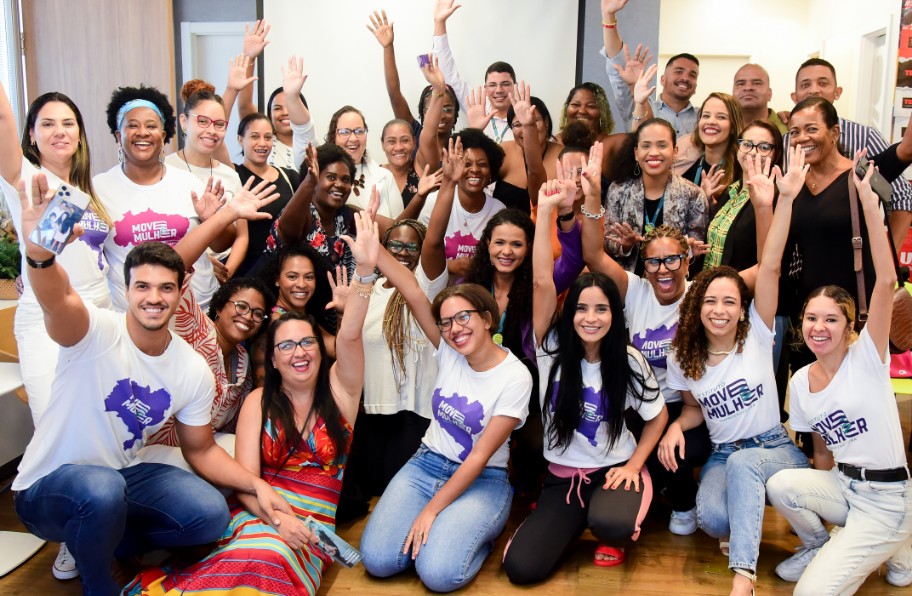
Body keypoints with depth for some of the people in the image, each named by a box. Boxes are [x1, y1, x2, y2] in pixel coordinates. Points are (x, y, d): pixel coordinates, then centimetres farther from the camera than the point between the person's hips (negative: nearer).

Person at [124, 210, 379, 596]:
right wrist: (275, 516, -22)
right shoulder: (259, 402, 8)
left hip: (313, 524, 0)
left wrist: (365, 269, -27)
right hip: (256, 513, 0)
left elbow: (349, 336, -11)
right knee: (260, 558, -35)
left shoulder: (338, 390, 7)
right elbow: (246, 475, -1)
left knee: (272, 557, -34)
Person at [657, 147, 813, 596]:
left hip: (777, 449, -2)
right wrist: (676, 426, -9)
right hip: (722, 457, 3)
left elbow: (770, 268, -19)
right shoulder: (683, 360, 2)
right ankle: (747, 526, 6)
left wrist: (785, 199, -30)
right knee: (712, 519, -29)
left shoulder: (757, 336, -7)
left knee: (743, 463, -39)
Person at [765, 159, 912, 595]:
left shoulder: (866, 357, -11)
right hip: (840, 486, 5)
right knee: (780, 483, -25)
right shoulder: (800, 382, 4)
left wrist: (869, 204, -28)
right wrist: (822, 499, 4)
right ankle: (819, 544, 6)